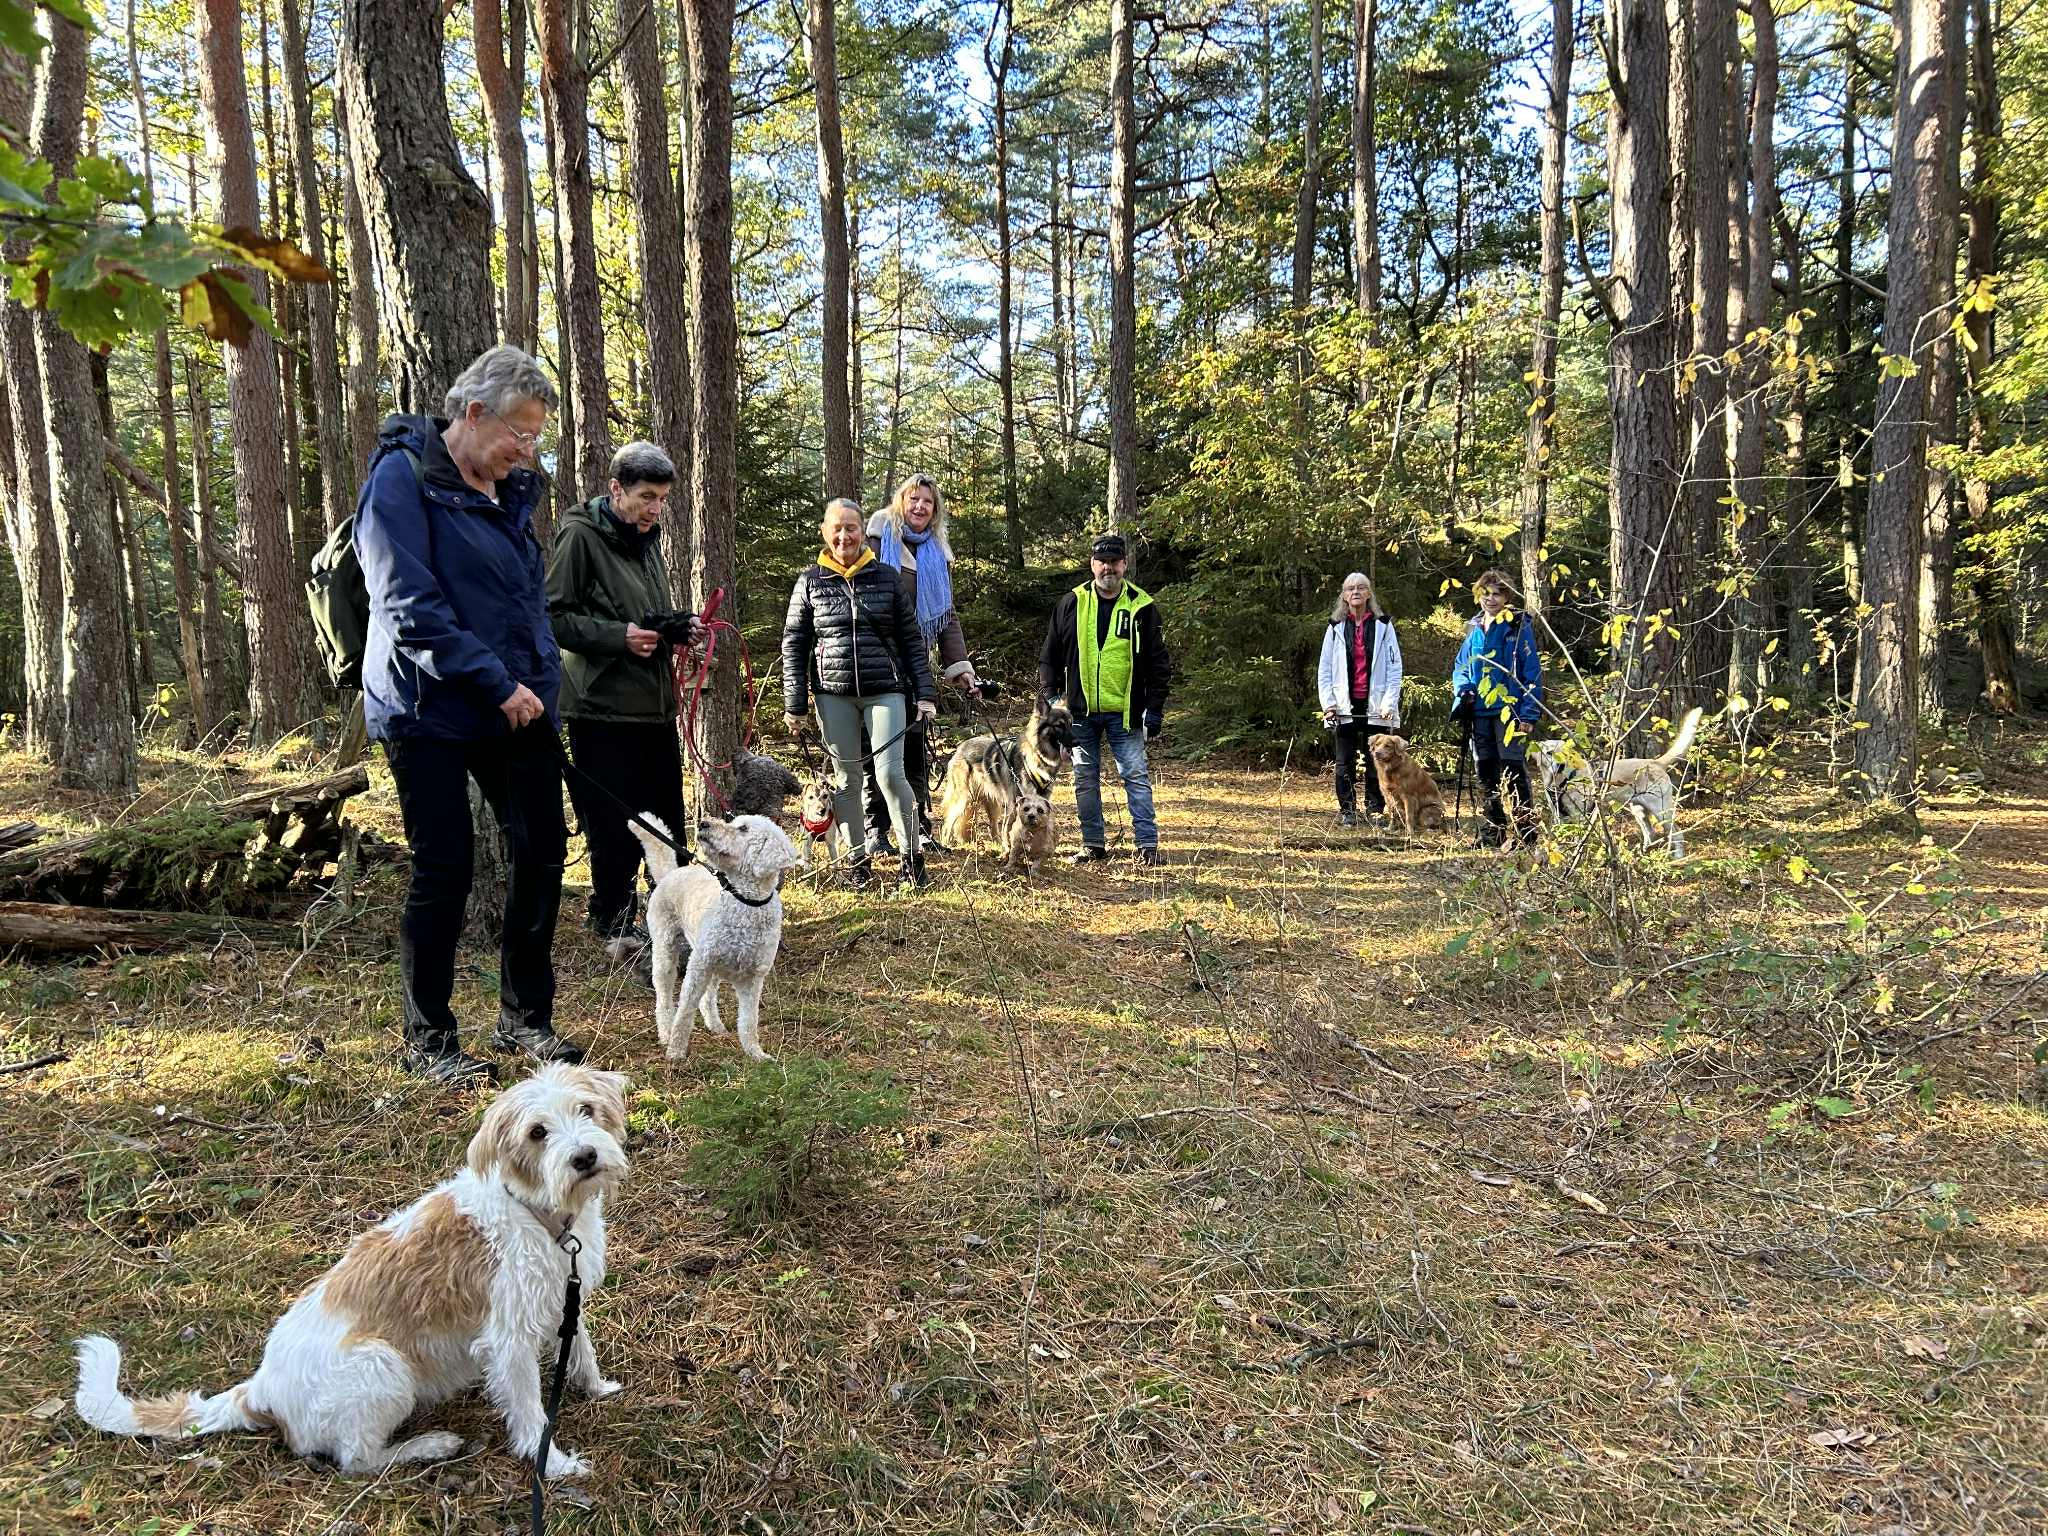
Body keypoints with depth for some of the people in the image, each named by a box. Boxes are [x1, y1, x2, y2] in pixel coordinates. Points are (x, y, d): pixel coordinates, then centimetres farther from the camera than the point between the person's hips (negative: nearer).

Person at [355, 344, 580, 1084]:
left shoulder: (512, 488, 13)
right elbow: (409, 609, -19)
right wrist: (497, 683, -20)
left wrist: (541, 679, 8)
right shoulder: (402, 480, -12)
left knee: (542, 848, 7)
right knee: (443, 871, -1)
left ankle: (524, 1016, 22)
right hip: (431, 713, -7)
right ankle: (428, 1041, 15)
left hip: (516, 708, 7)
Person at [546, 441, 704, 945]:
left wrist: (680, 627, 6)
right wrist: (618, 637, -22)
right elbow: (552, 616, -13)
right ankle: (614, 925, 14)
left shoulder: (649, 539, 16)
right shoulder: (580, 535, -9)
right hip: (603, 707, -8)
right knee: (615, 830, -1)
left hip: (655, 705, 8)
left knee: (668, 824, 13)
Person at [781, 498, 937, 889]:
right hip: (834, 692, 1)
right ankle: (856, 857, 18)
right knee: (846, 777, 6)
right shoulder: (810, 582, 5)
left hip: (884, 689, -1)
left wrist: (924, 694, 2)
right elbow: (794, 645, 6)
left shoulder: (886, 577, 5)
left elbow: (911, 638, 7)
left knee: (891, 773, -9)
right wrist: (795, 706, 1)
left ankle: (912, 855, 5)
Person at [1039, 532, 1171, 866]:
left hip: (1124, 712, -2)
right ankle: (1093, 844, 17)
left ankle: (1147, 844, 2)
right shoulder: (1071, 604, 4)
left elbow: (1157, 663, 1)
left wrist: (1154, 710, -4)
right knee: (1085, 777, 7)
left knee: (1136, 775, -3)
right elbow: (1050, 656, 9)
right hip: (1080, 709, 2)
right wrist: (1051, 697, 1)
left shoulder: (1142, 607, 0)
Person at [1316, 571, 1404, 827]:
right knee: (1345, 762, 4)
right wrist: (1328, 702, -3)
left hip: (1375, 707, -1)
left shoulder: (1383, 625, 4)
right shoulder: (1336, 627, 8)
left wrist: (1389, 703, -7)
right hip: (1345, 706, 1)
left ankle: (1375, 810, 10)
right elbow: (1324, 668, 7)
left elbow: (1395, 667, 1)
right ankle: (1347, 811, 10)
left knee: (1376, 761, 2)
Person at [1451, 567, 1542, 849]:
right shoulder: (1475, 628, 14)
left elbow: (1532, 672, -8)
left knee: (1513, 770, -12)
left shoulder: (1517, 626, -5)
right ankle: (1495, 831, 21)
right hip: (1480, 711, 7)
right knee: (1487, 773, 11)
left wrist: (1529, 713, -14)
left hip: (1509, 710, -7)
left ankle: (1526, 831, -9)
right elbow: (1461, 667, 22)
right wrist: (1463, 691, 1)